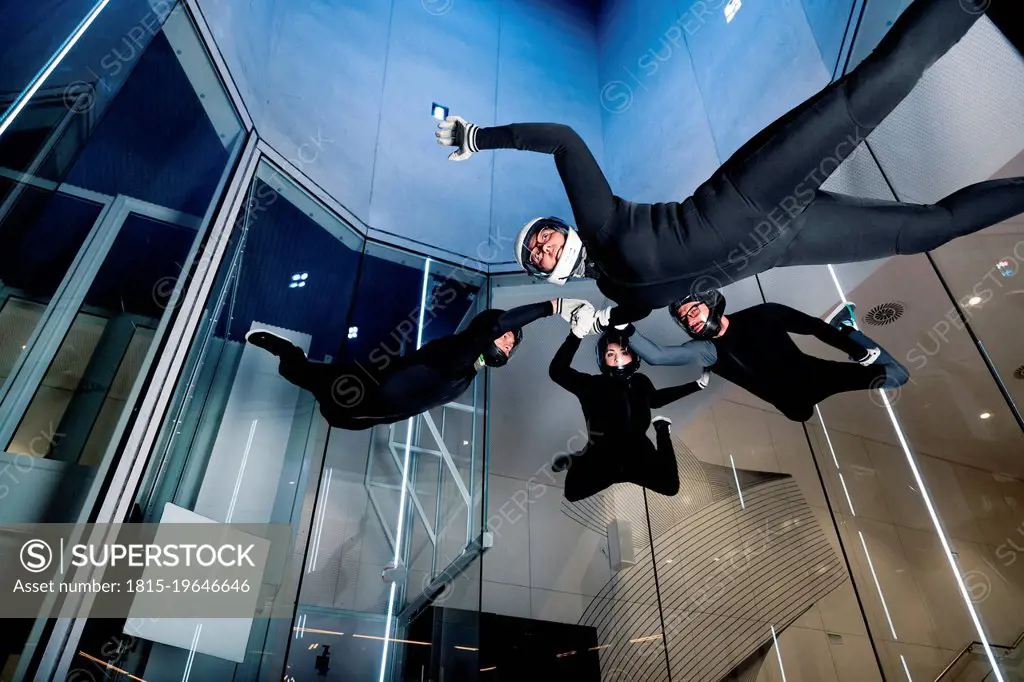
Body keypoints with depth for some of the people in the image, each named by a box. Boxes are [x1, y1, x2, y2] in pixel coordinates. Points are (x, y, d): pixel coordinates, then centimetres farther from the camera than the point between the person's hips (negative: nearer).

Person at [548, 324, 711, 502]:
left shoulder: (641, 382, -13)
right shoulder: (592, 385, -27)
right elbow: (557, 372, -44)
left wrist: (696, 385, 12)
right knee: (573, 493, -14)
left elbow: (655, 399, 12)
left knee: (670, 487, 9)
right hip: (603, 457, -3)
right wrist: (575, 335, -58)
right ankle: (575, 462, 20)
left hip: (638, 455, 3)